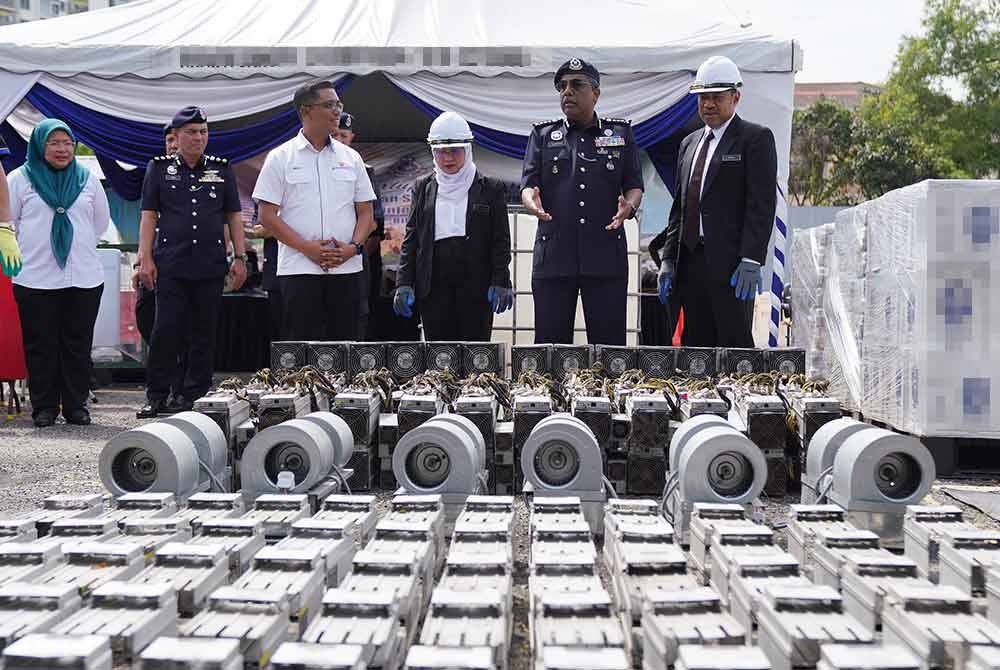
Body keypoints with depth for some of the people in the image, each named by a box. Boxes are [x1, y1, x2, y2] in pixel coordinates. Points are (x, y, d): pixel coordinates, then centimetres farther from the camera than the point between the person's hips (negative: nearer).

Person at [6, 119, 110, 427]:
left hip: (84, 277, 2)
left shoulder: (88, 179, 11)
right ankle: (44, 407, 9)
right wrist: (28, 251, 9)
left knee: (78, 344, 3)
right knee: (40, 345, 1)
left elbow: (101, 221, 20)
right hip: (36, 278, -2)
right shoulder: (20, 179, 3)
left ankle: (76, 405, 12)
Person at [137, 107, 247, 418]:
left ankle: (194, 395, 11)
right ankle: (157, 395, 3)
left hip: (210, 264, 2)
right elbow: (149, 216, 6)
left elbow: (234, 217, 14)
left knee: (204, 332, 4)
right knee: (166, 328, -6)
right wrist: (145, 258, -2)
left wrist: (240, 257, 6)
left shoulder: (222, 170, 13)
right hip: (170, 264, -2)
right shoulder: (159, 168, 8)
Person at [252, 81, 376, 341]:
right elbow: (268, 216, -3)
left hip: (346, 268, 3)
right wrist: (308, 248, -13)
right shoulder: (280, 158, 2)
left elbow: (366, 213, 13)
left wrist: (354, 247, -6)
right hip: (298, 268, -3)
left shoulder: (351, 158, 12)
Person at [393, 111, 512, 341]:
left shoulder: (490, 188, 5)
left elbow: (501, 239, 3)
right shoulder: (423, 189, 12)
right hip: (434, 285, 2)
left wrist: (500, 282, -6)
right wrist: (404, 284, 2)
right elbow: (411, 238, 10)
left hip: (476, 286, -2)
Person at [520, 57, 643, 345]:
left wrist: (628, 206, -14)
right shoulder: (543, 135, 14)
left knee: (609, 344, -1)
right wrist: (531, 200, -19)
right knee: (550, 343, 1)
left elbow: (634, 185, 10)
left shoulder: (621, 133, 13)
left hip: (606, 257, 0)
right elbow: (527, 184, 6)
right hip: (553, 255, 1)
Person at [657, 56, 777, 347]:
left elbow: (762, 205, -8)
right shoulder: (689, 143, 20)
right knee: (696, 348, 6)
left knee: (736, 347, -7)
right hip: (690, 263, 6)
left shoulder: (756, 138, 0)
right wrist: (668, 259, 11)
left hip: (730, 264, -6)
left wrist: (751, 261, -17)